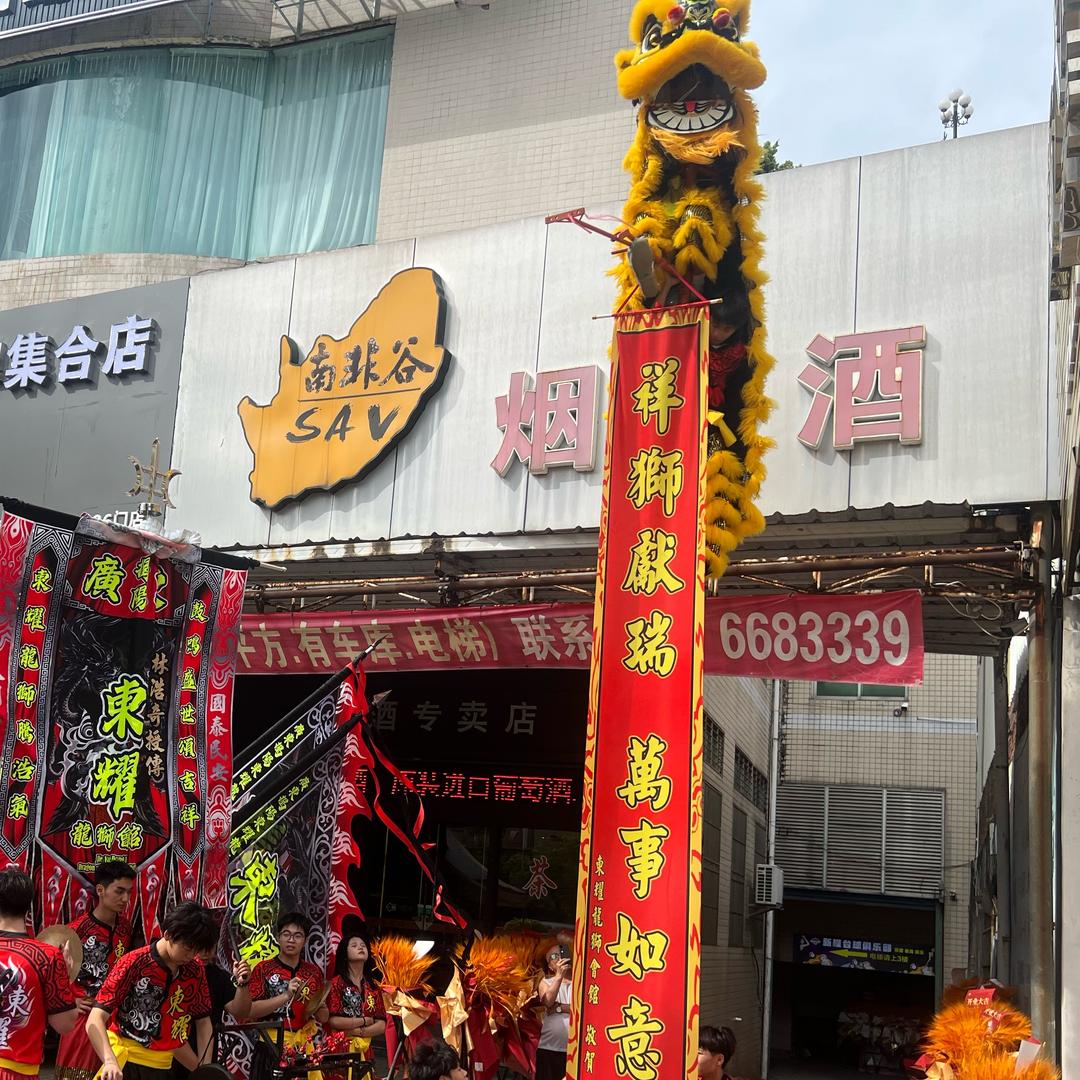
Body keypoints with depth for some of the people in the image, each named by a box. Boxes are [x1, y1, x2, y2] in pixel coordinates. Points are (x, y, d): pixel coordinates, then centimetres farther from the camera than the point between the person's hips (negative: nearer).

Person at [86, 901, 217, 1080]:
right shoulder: (134, 963, -15)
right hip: (124, 1059, -4)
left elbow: (203, 1021, 10)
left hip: (160, 1065, 4)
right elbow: (95, 1020, -21)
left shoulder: (195, 969, -2)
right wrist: (110, 1061, -36)